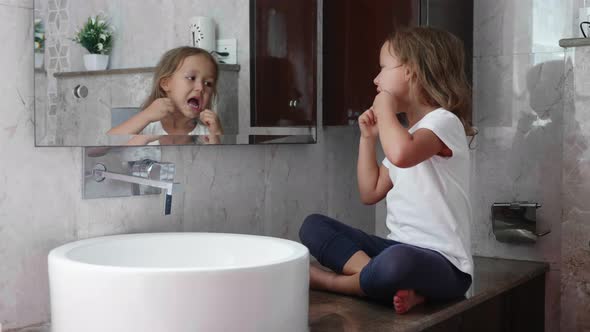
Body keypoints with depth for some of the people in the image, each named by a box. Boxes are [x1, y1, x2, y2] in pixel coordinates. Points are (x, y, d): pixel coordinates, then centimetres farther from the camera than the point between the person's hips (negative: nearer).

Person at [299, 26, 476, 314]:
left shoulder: (443, 121, -10)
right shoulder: (405, 134, 18)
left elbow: (401, 154, -33)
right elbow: (370, 193, 19)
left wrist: (384, 107, -15)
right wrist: (368, 137, 12)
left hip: (443, 263, -9)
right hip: (399, 248, 9)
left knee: (397, 261, -44)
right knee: (313, 226, 1)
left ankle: (333, 280, -12)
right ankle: (390, 282, -19)